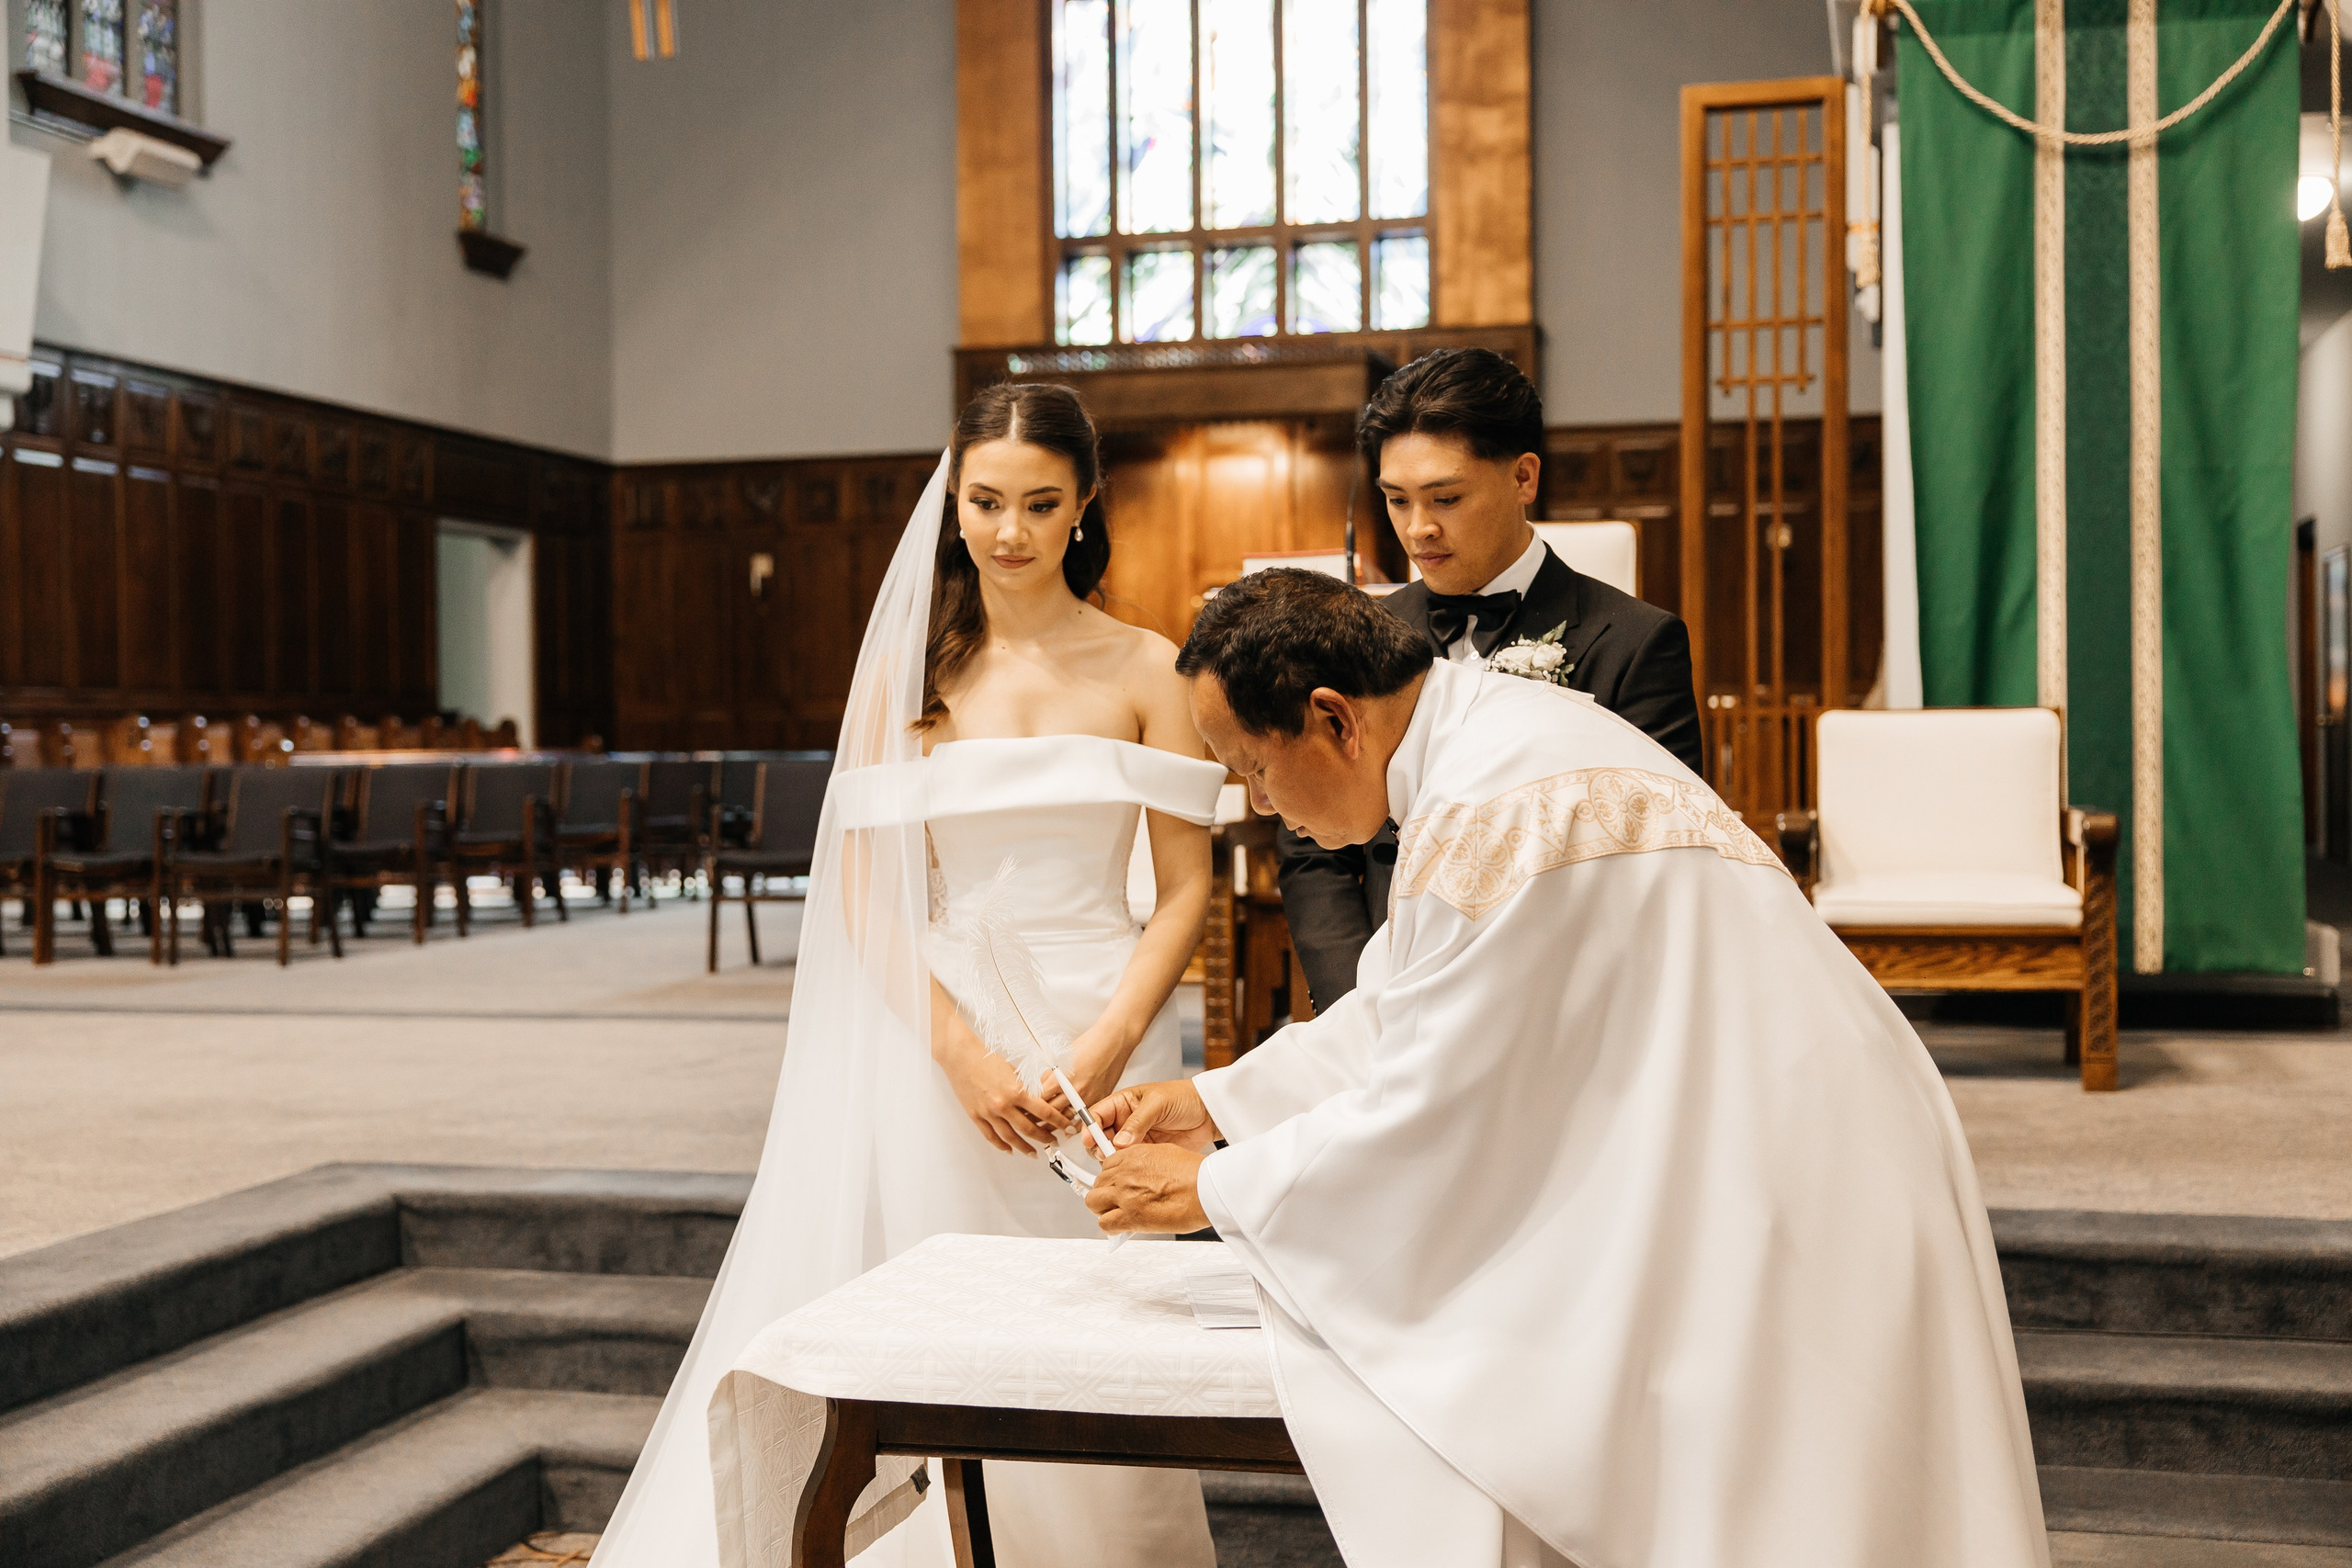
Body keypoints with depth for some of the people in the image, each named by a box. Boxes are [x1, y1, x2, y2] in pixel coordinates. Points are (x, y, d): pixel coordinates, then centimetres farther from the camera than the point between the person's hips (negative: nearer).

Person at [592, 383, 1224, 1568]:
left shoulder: (1144, 669, 3)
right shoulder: (908, 667, 5)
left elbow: (1185, 891, 1)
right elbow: (864, 893, 0)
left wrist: (1104, 1051, -12)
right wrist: (962, 1052, -12)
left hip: (1102, 1037, 0)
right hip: (938, 1042, 0)